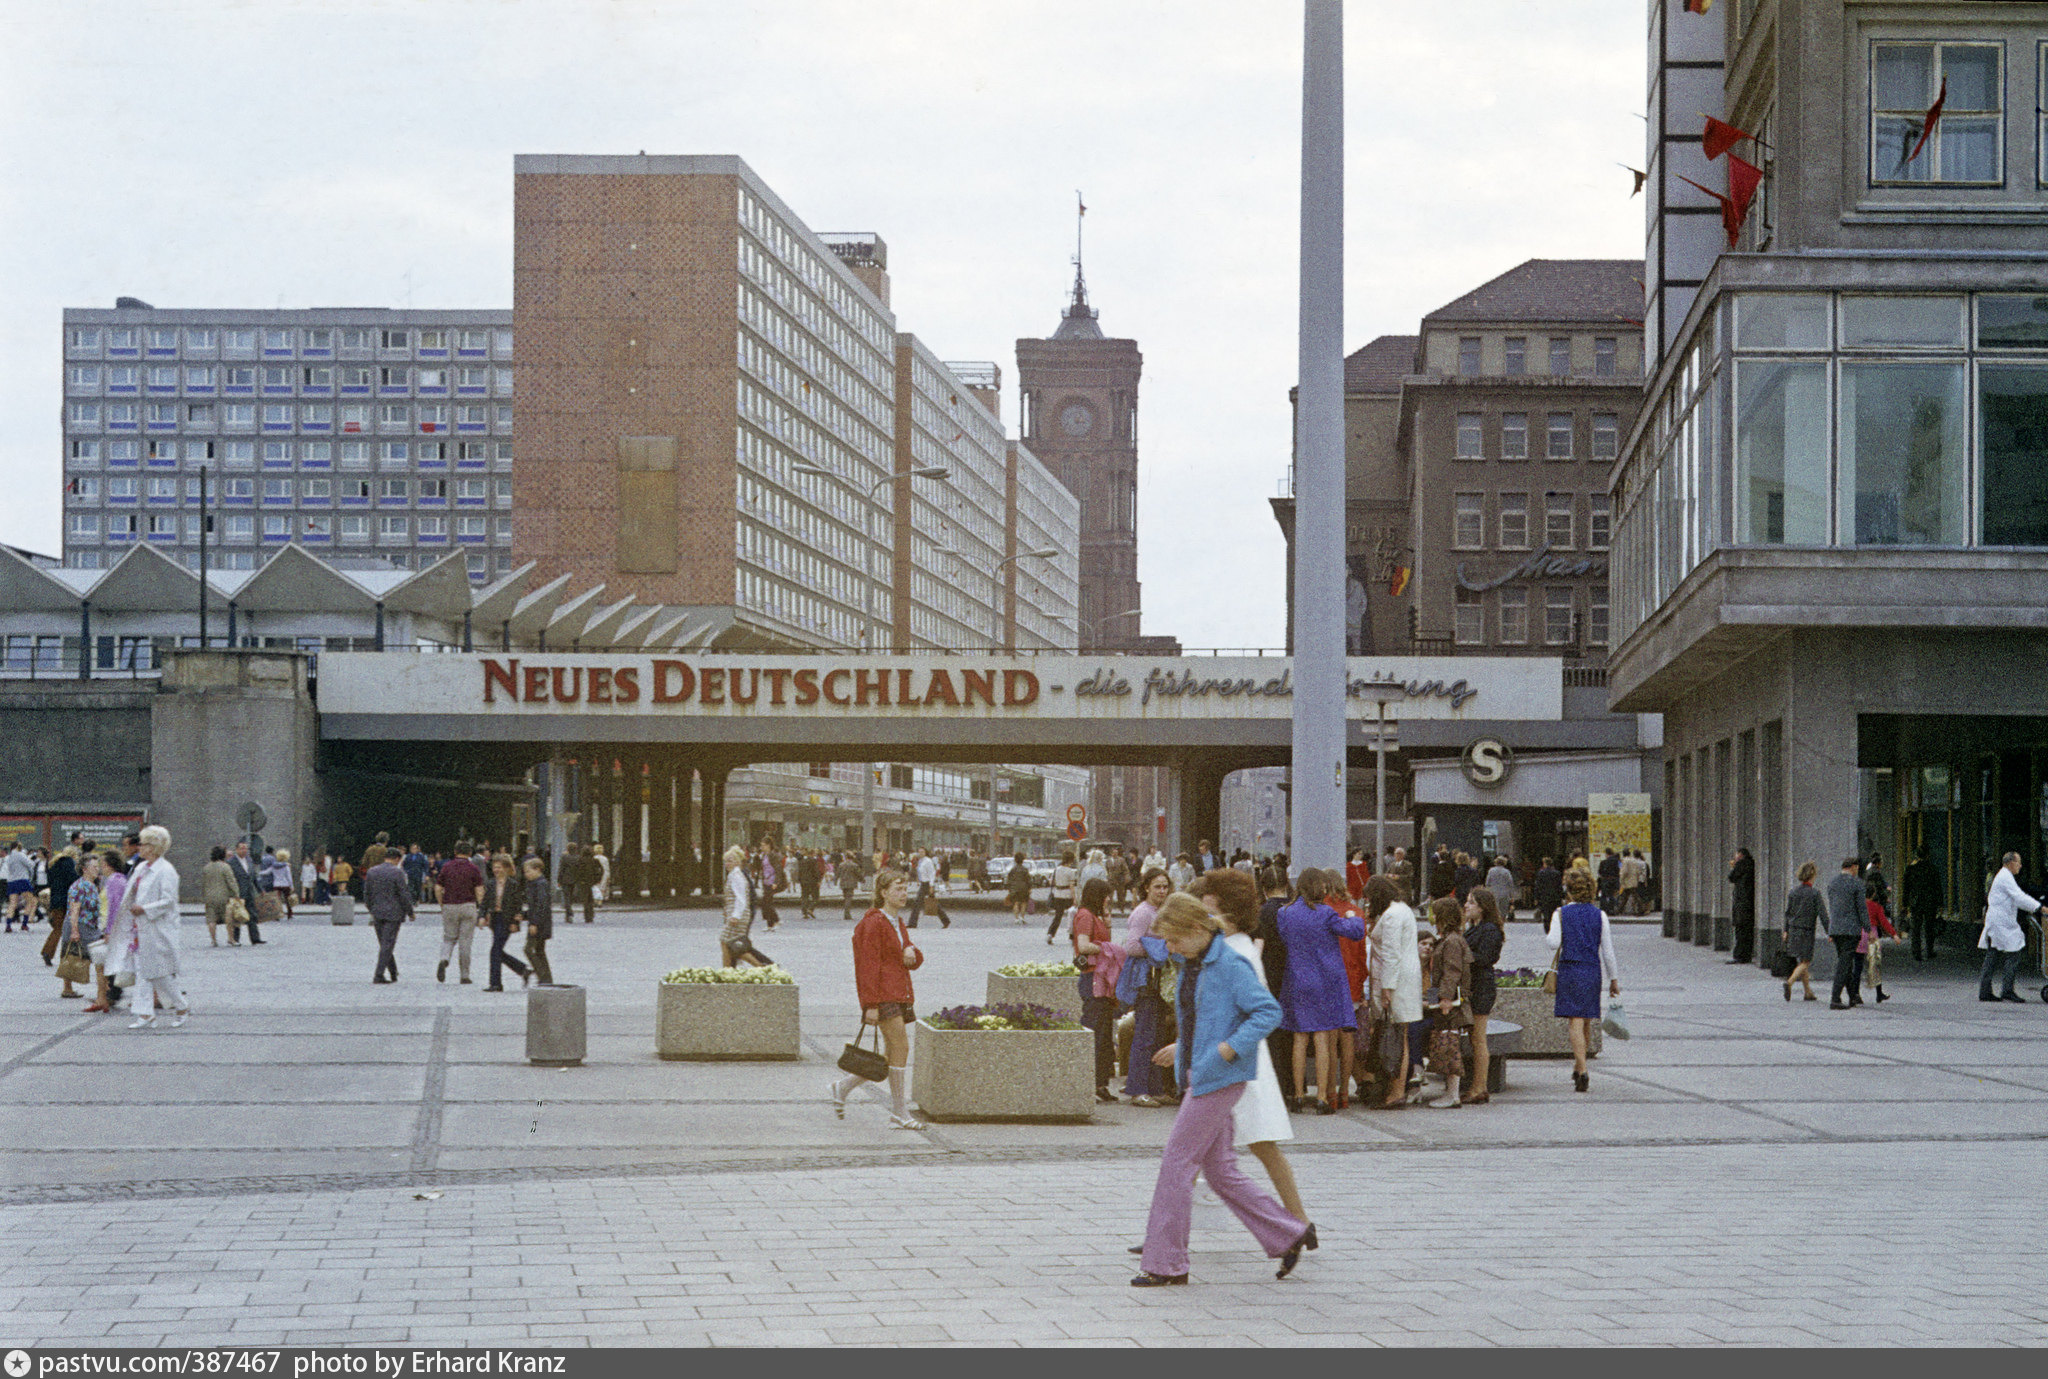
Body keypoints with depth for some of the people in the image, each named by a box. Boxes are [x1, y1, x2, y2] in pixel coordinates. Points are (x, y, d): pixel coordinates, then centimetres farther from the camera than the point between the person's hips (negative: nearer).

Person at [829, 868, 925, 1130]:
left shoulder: (898, 923, 16)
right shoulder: (874, 923, -10)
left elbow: (915, 961, 23)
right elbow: (869, 966, -14)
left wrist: (912, 953, -3)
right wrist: (871, 1005, -18)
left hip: (900, 995, 9)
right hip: (883, 995, -9)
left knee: (891, 1055, 9)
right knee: (901, 1047, -11)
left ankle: (842, 1087, 22)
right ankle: (898, 1113, -4)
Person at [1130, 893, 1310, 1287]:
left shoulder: (1230, 966, -16)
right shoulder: (1191, 964, 12)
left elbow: (1269, 1011, -18)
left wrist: (1231, 1047, -24)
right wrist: (1182, 1046, 19)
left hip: (1219, 1079, -10)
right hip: (1200, 1076, 10)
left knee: (1176, 1163, -6)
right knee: (1220, 1169, 11)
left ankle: (1164, 1264, 0)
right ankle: (1290, 1235, 20)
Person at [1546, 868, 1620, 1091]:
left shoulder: (1561, 913, -2)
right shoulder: (1599, 915, 4)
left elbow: (1554, 942, -11)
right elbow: (1608, 950, 3)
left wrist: (1545, 935, 12)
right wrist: (1614, 979, 9)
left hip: (1569, 970, -3)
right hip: (1592, 970, 3)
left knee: (1576, 1021, -8)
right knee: (1586, 1022, 15)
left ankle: (1582, 1071, -20)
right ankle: (1578, 1068, 27)